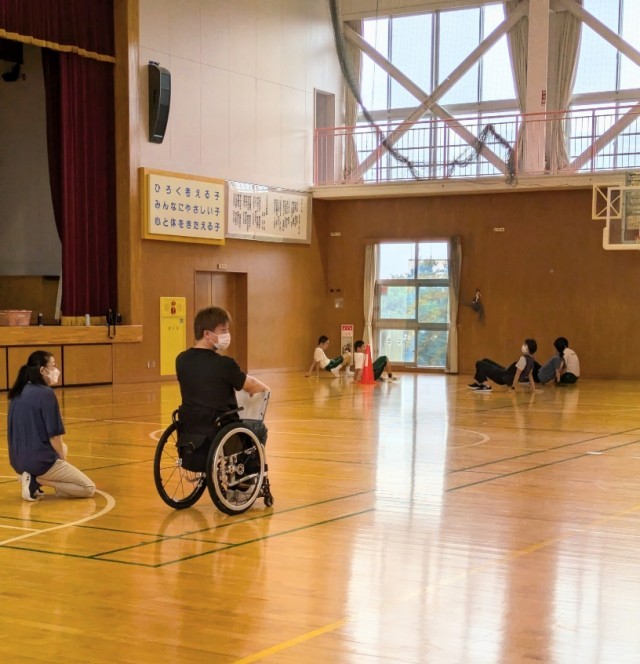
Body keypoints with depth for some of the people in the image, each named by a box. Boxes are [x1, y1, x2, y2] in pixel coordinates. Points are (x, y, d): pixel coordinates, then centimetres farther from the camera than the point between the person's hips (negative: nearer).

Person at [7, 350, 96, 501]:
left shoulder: (18, 393, 10)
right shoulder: (45, 393, -15)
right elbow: (54, 436, -15)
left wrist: (60, 449, 21)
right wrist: (63, 458, 3)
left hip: (18, 460, 8)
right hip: (40, 460, -8)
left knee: (62, 447, 37)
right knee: (89, 488, 4)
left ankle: (34, 476, 11)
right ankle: (37, 480, -7)